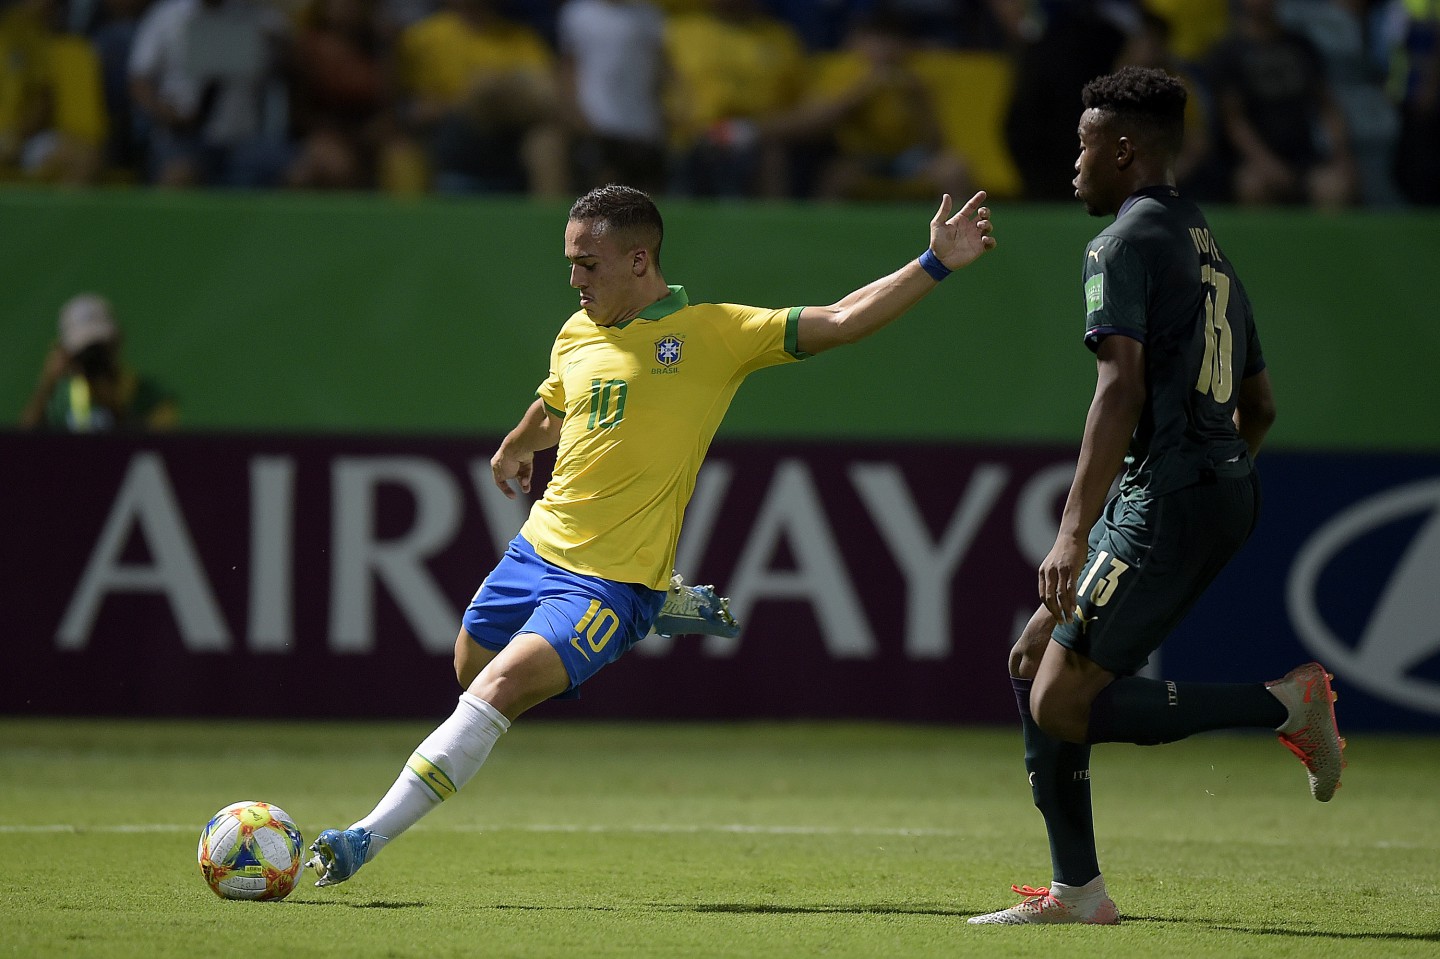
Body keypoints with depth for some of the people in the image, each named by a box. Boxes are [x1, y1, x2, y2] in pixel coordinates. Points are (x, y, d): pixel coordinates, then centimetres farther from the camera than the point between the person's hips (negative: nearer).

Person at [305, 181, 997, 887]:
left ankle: (369, 837, -20)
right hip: (538, 549, 7)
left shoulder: (715, 332, -9)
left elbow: (841, 322, -14)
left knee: (499, 690, -23)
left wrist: (933, 266, -23)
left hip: (614, 583, -7)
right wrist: (513, 450, 50)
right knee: (470, 669, 25)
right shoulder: (576, 336, 7)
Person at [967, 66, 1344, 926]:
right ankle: (1078, 890, 11)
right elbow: (1260, 405, 25)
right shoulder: (1209, 248, 21)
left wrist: (1073, 533, -25)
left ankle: (1287, 703, -10)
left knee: (1063, 705, -11)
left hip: (1172, 500, -10)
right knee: (1034, 661, 13)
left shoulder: (1128, 240, -8)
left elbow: (1122, 387, -20)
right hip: (1224, 490, 10)